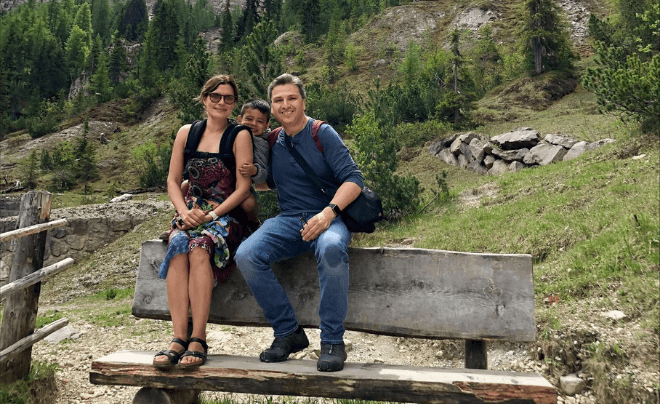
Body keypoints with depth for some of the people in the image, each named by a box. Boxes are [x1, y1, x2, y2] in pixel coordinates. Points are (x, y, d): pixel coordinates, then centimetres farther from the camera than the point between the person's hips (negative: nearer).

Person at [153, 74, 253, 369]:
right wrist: (184, 212, -8)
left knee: (199, 247, -33)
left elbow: (243, 188, -5)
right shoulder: (187, 133, 13)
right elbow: (173, 181, 11)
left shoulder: (240, 136, 1)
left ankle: (198, 339, -30)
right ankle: (179, 338, -31)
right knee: (178, 245, -30)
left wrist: (211, 215, -15)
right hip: (191, 212, 3)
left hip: (225, 215, -3)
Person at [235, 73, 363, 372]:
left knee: (331, 249, -39)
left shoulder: (323, 134, -1)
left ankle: (333, 341, -22)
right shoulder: (272, 141, 13)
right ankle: (288, 333, -7)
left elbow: (353, 179, -9)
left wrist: (328, 213, -24)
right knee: (246, 256, -23)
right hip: (288, 220, 4)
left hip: (328, 218, -4)